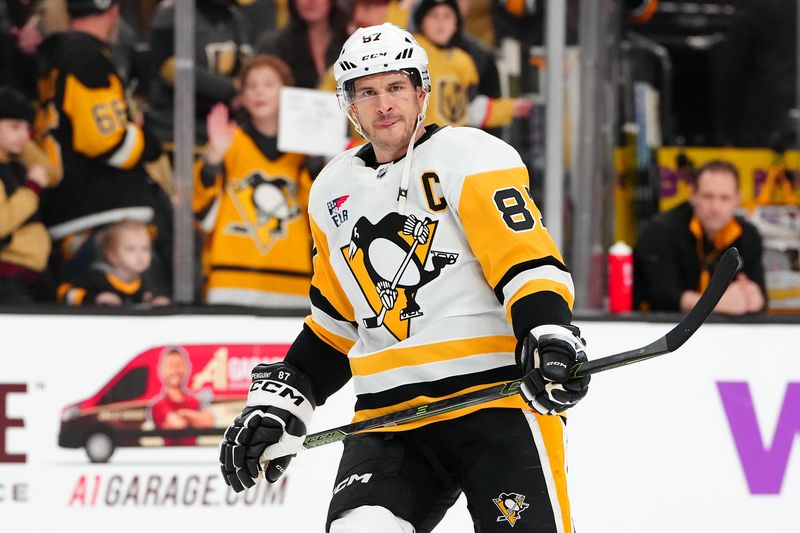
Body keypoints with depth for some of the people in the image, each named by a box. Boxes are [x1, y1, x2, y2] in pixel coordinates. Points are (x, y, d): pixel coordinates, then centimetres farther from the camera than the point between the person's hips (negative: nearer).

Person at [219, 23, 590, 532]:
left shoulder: (472, 157, -3)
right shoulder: (333, 192, 16)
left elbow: (527, 260, -13)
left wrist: (549, 336, -30)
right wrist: (281, 399, 18)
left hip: (498, 397, -5)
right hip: (390, 416, 5)